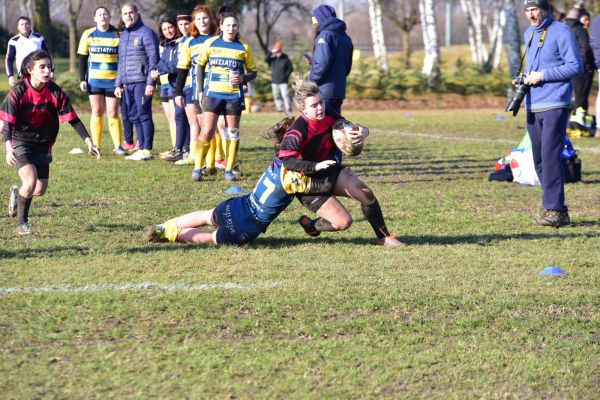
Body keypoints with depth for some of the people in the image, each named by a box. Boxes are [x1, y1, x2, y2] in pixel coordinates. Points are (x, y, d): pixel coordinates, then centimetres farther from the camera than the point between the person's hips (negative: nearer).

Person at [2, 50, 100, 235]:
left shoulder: (55, 93, -12)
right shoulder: (18, 91, -19)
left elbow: (73, 119, -7)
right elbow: (7, 122, -20)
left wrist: (88, 142, -15)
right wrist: (8, 149, -34)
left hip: (43, 145, 4)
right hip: (21, 142, -4)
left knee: (40, 190, 11)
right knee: (30, 182, -24)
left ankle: (17, 192, 45)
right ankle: (21, 223, 0)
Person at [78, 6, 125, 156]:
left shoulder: (117, 35, 1)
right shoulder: (88, 34, 3)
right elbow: (82, 58, 8)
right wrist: (82, 79, 1)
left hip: (113, 80, -1)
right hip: (94, 79, 1)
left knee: (113, 114, -2)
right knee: (97, 112, 3)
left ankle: (118, 146, 2)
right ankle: (96, 146, 7)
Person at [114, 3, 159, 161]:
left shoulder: (146, 33, -6)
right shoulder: (123, 36, 19)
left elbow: (153, 59, -11)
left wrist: (151, 83, -17)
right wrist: (119, 84, 19)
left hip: (142, 81, -8)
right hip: (128, 83, 8)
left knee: (143, 115, -7)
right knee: (134, 117, 9)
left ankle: (147, 151, -5)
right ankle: (141, 149, 14)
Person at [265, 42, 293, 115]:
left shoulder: (286, 59, -1)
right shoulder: (272, 59, 7)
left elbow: (290, 69, 3)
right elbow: (266, 60, -10)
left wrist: (286, 76, -6)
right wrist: (271, 52, -16)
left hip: (283, 82, -5)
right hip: (274, 82, 5)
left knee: (285, 95, -12)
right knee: (277, 96, 8)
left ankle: (288, 110, -13)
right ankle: (280, 109, 16)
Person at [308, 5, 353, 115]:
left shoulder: (325, 35, -10)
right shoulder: (345, 37, 15)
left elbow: (323, 63, -20)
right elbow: (347, 66, 17)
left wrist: (311, 80, -10)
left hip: (324, 90, -8)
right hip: (340, 90, 8)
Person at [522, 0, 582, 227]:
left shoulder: (561, 32, -8)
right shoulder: (529, 34, 17)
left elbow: (576, 66, -12)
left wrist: (542, 75, -15)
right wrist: (527, 77, 8)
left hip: (555, 106, -8)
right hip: (533, 106, 8)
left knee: (550, 157, -14)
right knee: (539, 160, 8)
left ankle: (555, 210, -13)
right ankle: (555, 208, 16)